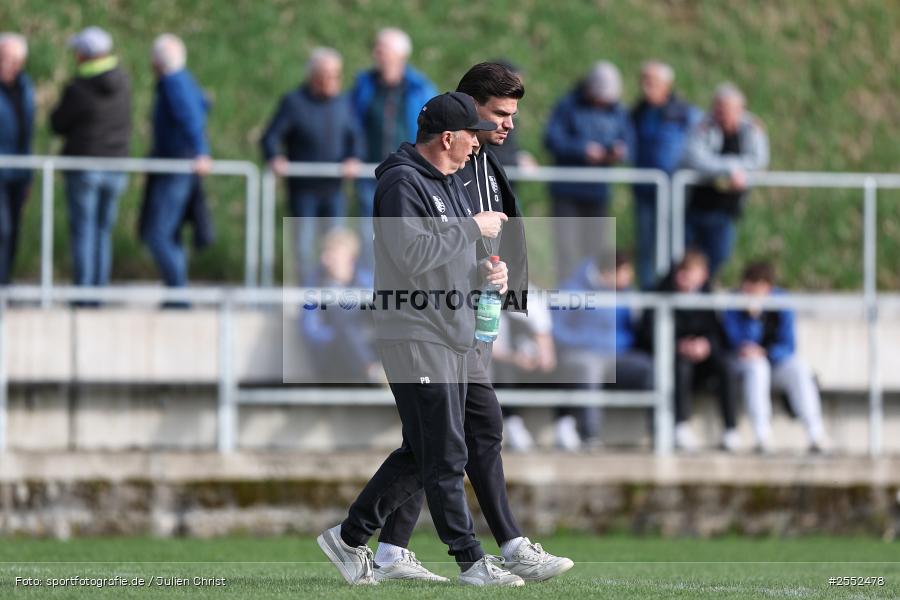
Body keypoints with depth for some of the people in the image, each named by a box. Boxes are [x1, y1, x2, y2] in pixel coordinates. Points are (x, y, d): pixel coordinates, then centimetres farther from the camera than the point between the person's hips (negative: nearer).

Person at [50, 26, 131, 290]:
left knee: (83, 231, -1)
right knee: (103, 231, 12)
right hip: (116, 167, 5)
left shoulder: (77, 89, -16)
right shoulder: (123, 82, 1)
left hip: (84, 166, -5)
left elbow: (58, 124, -4)